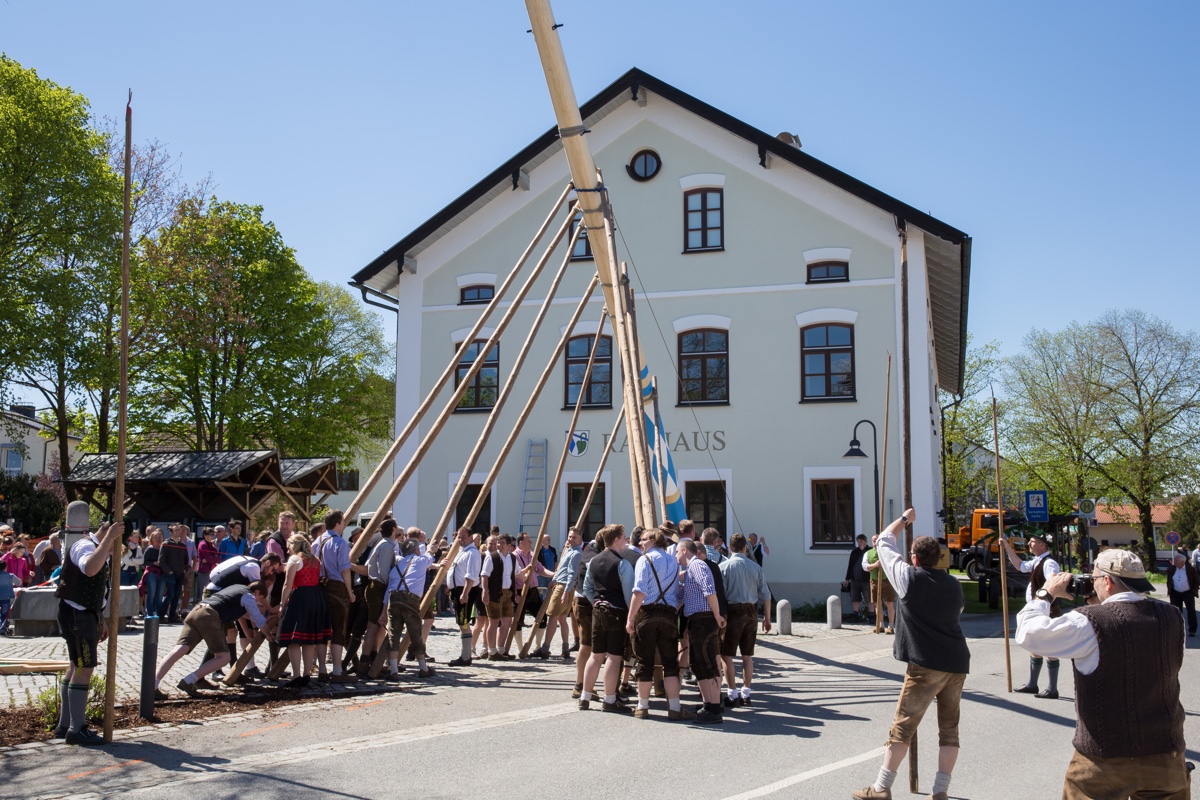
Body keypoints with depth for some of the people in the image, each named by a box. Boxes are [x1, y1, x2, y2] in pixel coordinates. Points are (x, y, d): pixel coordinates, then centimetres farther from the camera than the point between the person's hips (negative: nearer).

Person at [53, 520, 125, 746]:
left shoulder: (97, 548, 16)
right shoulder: (86, 546, -16)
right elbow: (90, 569, -42)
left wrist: (100, 621, 23)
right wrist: (108, 538, -42)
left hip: (86, 615, 11)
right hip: (78, 616, -11)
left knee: (76, 667, 15)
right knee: (84, 669, -8)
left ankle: (65, 726, 25)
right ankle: (77, 730, -2)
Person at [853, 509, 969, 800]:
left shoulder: (909, 578, -4)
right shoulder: (954, 584, 10)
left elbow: (885, 541, 7)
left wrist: (904, 519, 22)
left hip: (927, 664, -5)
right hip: (957, 662, 5)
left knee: (903, 726, -1)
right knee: (949, 728, 10)